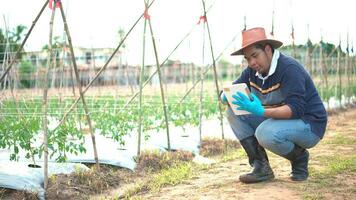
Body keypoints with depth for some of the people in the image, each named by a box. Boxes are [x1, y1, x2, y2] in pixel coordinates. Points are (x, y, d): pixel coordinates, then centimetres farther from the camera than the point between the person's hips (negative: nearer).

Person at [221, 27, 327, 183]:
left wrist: (262, 112, -43)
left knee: (265, 133, -36)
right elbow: (229, 91, 4)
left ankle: (299, 157, -3)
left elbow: (296, 109, -30)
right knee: (233, 112, -8)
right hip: (277, 121, 8)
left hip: (309, 125, -8)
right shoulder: (252, 71, 1)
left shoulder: (289, 69, -22)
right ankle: (261, 166, -8)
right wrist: (227, 97, -23)